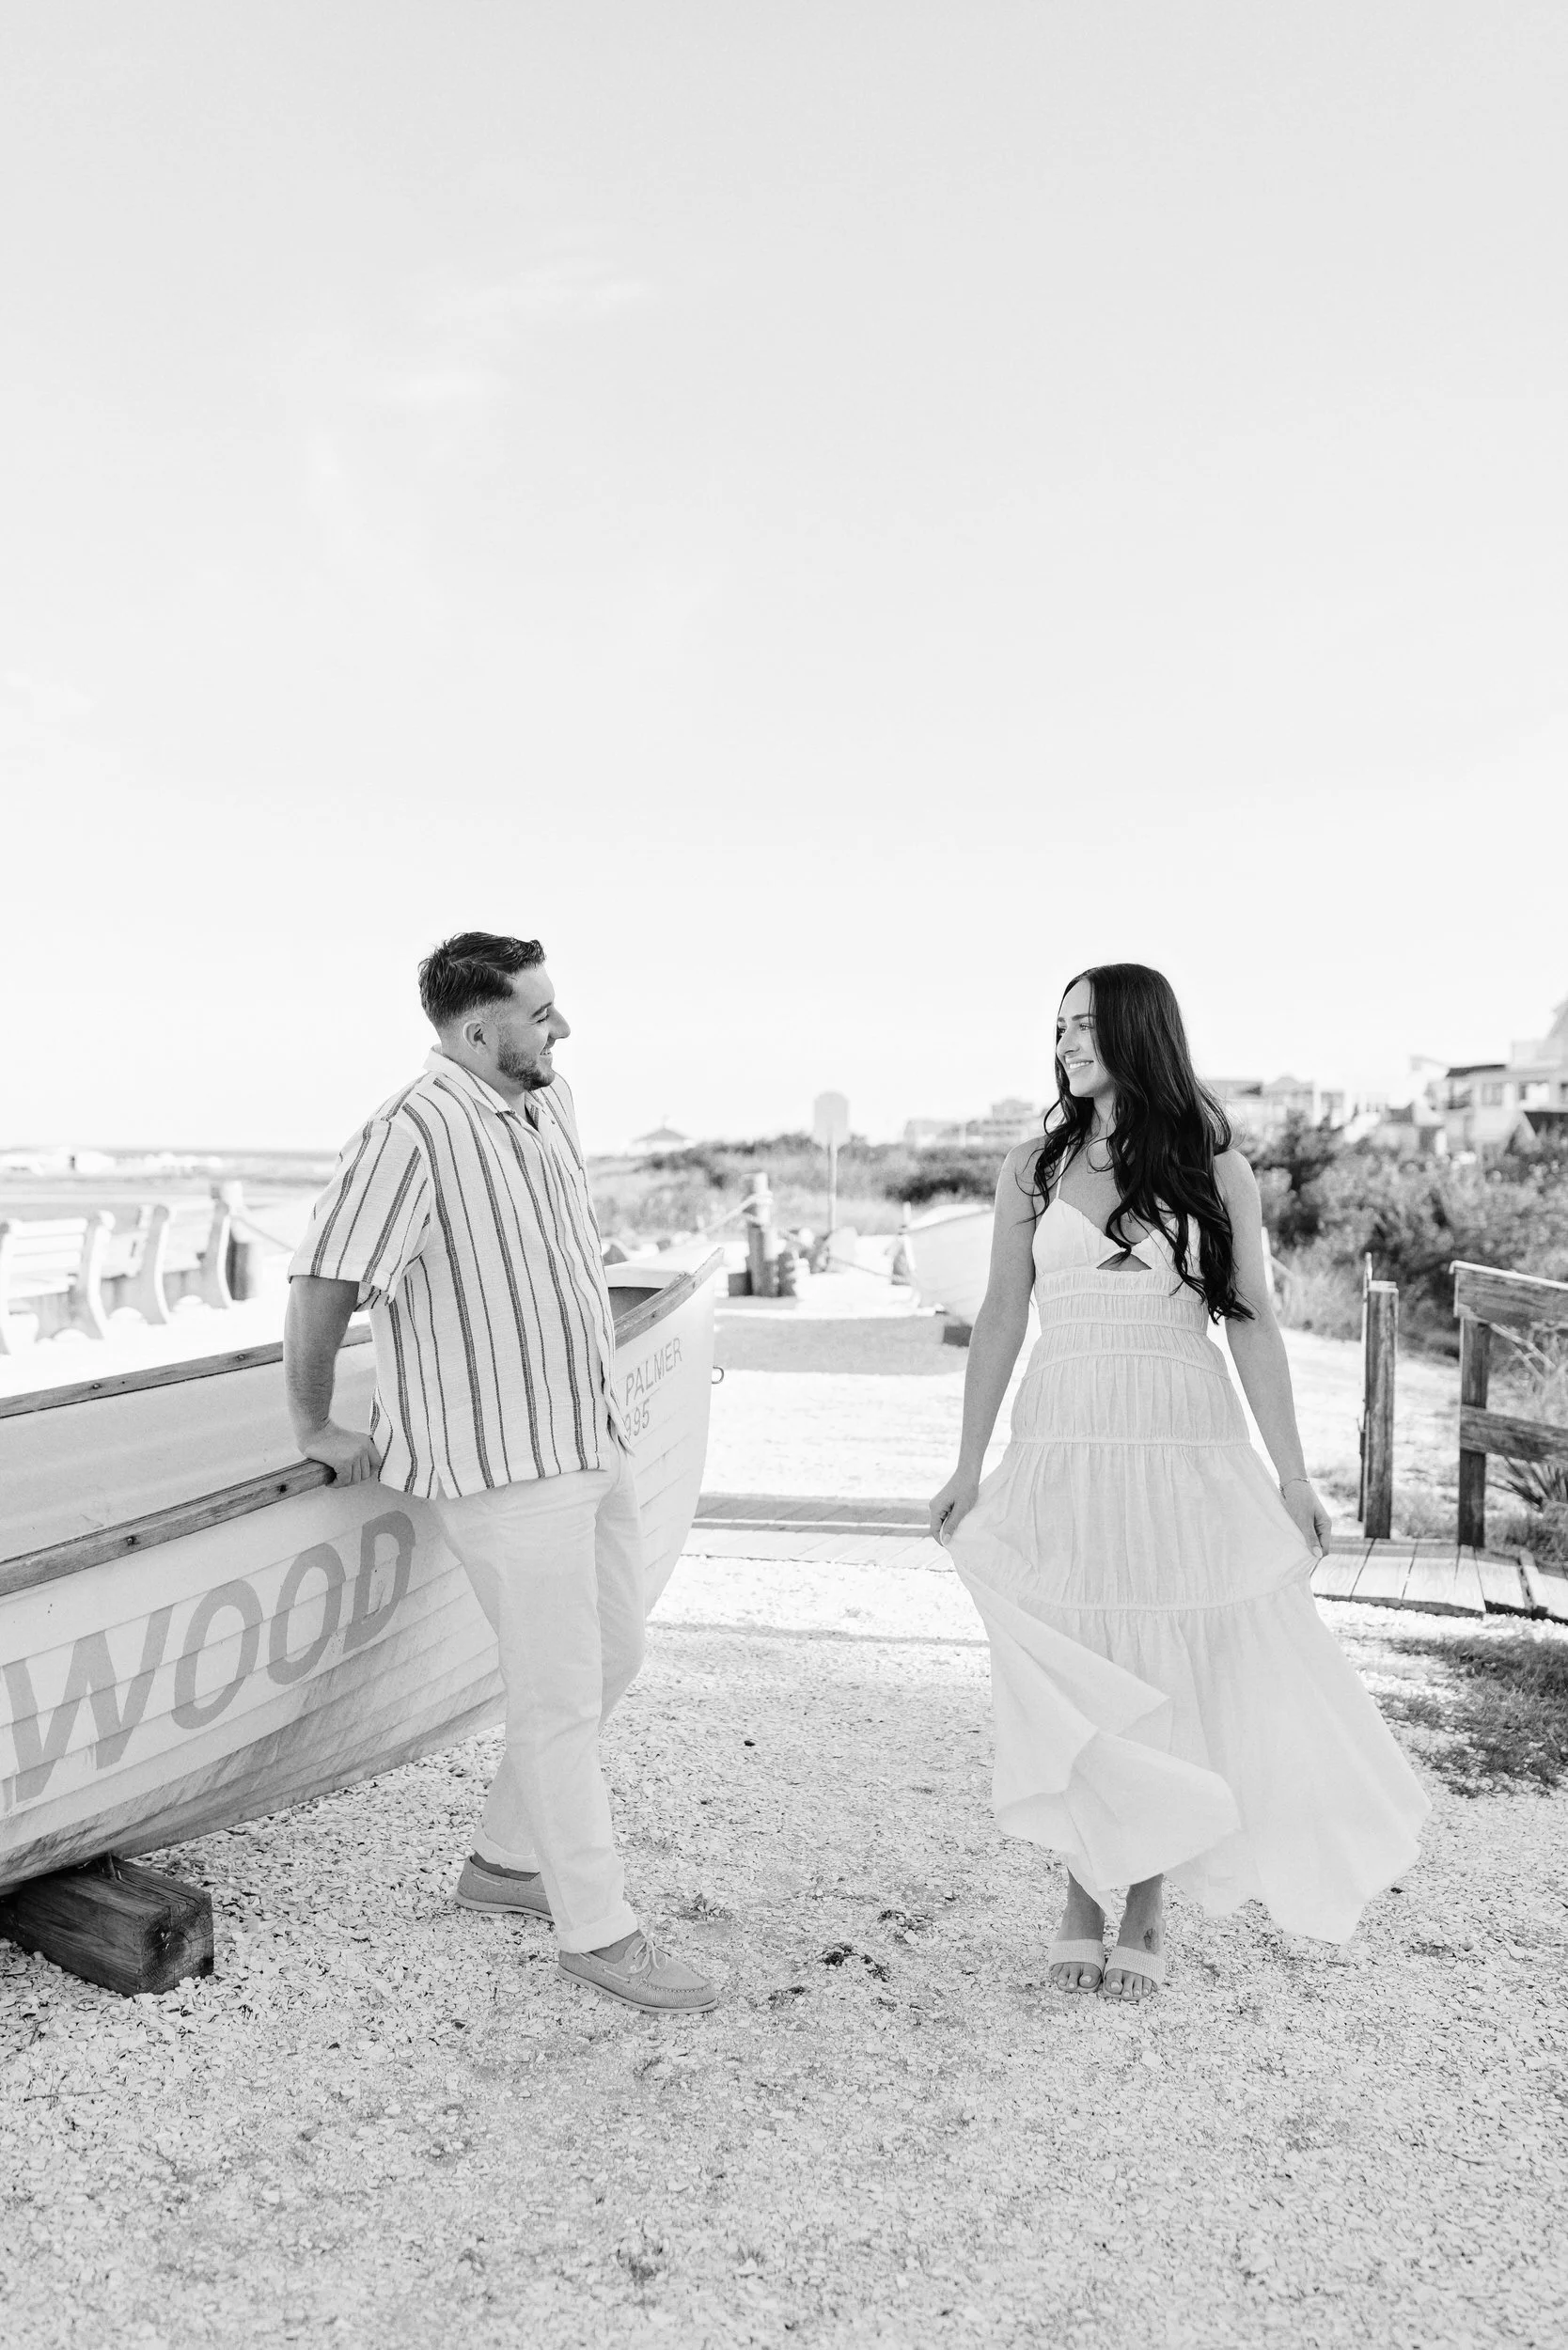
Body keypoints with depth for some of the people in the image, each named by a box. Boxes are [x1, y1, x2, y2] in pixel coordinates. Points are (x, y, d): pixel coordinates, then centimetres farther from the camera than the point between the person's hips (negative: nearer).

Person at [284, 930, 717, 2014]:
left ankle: (506, 1861, 35)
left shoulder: (551, 1103, 8)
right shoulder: (414, 1134, -19)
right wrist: (316, 1428, -8)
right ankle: (598, 1929, 18)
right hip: (505, 1462, -9)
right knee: (562, 1692, 1)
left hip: (593, 1433, 9)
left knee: (612, 1654, 18)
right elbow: (323, 1284, -18)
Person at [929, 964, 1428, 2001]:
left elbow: (1253, 1325, 3)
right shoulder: (1034, 1168, 4)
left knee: (1175, 1677, 6)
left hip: (1189, 1449, -1)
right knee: (1075, 1680, 6)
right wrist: (969, 1468, 6)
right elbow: (1001, 1319, 7)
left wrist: (1292, 1476, 3)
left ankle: (1147, 1910, 24)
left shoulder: (1215, 1168, 1)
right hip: (1066, 1445, 1)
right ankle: (1083, 1895, 25)